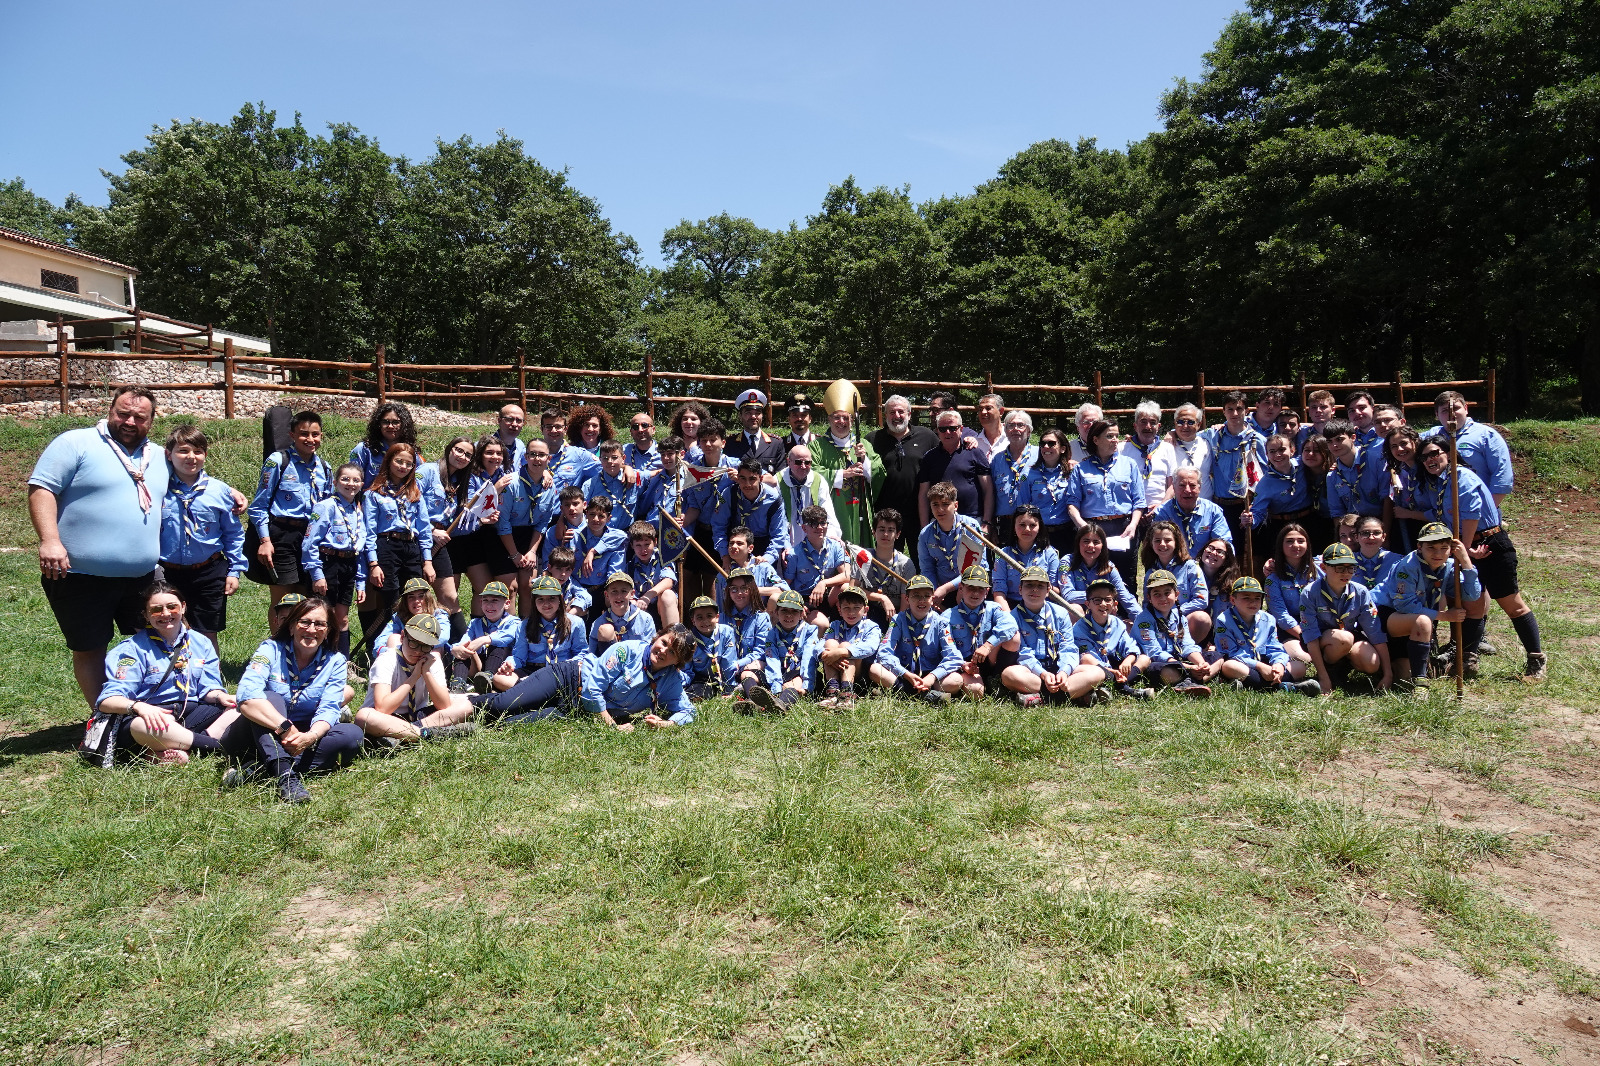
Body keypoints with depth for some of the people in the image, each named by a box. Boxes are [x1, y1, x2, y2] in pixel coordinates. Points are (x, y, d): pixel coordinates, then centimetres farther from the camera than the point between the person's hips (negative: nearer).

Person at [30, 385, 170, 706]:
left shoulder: (159, 457, 13)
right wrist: (50, 540, -21)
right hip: (82, 576, -4)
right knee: (90, 650, 8)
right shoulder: (75, 443, -4)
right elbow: (41, 488, -10)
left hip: (143, 577, 5)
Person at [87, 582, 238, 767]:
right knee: (142, 725, -40)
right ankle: (218, 746, -28)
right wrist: (139, 706, -32)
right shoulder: (133, 649, 1)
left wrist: (220, 696, -15)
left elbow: (208, 689, 11)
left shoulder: (201, 643, 14)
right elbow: (108, 700, -10)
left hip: (191, 713, 5)